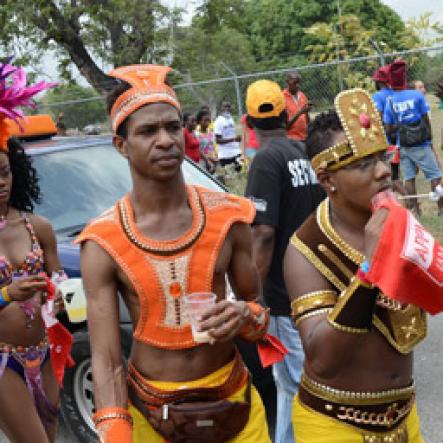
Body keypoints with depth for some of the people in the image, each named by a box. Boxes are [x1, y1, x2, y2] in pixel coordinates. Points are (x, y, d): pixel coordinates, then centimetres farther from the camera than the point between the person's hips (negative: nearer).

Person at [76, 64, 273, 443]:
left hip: (234, 404, 1)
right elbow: (106, 362, -13)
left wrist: (245, 316, -19)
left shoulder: (227, 217, -8)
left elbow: (257, 305, 3)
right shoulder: (103, 244, -13)